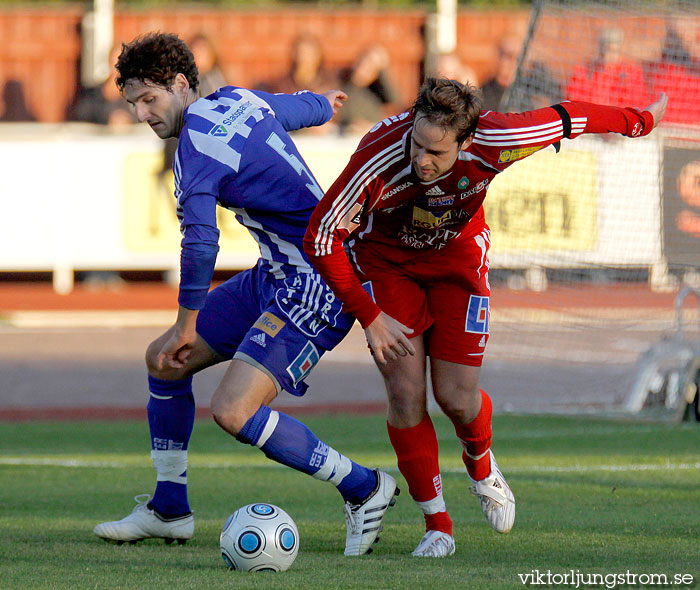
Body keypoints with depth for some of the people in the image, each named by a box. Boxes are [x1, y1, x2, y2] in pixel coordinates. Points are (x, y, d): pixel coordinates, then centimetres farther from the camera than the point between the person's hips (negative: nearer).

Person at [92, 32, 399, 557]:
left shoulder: (195, 148, -20)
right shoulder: (239, 100, 6)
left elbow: (200, 243, -27)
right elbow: (303, 108, 26)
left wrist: (188, 325, -15)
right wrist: (323, 102, 51)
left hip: (318, 286, -11)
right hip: (275, 275, 11)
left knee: (234, 412, -21)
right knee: (163, 359, 13)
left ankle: (365, 489, -5)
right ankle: (169, 509, 26)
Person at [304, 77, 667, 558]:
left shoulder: (492, 143, -33)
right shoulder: (380, 158, -37)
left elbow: (566, 119, -13)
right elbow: (320, 237, -27)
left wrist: (638, 121, 4)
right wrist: (369, 317, -25)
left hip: (457, 257, 1)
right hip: (384, 261, -1)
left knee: (457, 398, -4)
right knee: (406, 395, -10)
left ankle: (480, 463, 34)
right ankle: (437, 525, 8)